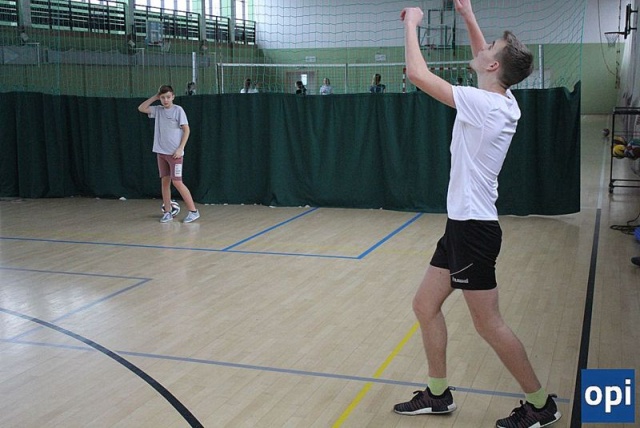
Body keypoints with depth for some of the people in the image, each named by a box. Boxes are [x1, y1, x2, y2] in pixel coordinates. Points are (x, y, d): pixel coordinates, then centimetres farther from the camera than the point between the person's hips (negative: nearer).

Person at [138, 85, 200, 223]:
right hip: (161, 152, 6)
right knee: (165, 181, 6)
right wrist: (154, 97, 5)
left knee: (177, 182, -10)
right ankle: (167, 212, 13)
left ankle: (193, 211, -3)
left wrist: (180, 148, -14)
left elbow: (186, 130, -7)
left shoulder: (178, 110, -6)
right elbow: (141, 108, 13)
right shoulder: (158, 110, 8)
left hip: (174, 153, -5)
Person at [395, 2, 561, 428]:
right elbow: (484, 59, 27)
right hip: (463, 223, 9)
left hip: (473, 228, -9)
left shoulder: (483, 103, -19)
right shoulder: (504, 101, 5)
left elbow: (418, 73, -18)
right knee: (426, 304, 14)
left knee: (488, 323, 0)